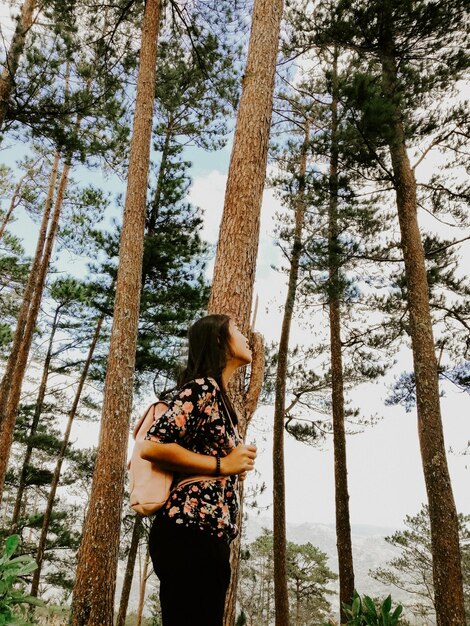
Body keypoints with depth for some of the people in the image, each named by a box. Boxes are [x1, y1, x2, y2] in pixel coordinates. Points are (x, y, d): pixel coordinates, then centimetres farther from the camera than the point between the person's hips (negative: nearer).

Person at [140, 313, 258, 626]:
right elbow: (152, 446, -19)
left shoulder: (218, 395, 21)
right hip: (189, 532, -10)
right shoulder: (202, 388, -10)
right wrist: (222, 466, -13)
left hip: (208, 533, 10)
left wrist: (237, 468, 11)